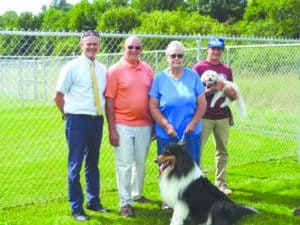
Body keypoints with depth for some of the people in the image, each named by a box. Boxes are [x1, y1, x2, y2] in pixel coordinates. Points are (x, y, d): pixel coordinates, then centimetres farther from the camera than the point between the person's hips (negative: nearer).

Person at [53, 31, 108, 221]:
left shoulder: (102, 69, 7)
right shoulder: (72, 67, -7)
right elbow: (58, 96, -4)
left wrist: (100, 114, 9)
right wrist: (68, 114, 2)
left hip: (97, 120, 5)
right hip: (78, 120, -5)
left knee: (93, 164, 17)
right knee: (75, 165, 2)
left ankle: (94, 201, 30)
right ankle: (76, 207, 12)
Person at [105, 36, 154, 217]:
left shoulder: (148, 70, 6)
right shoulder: (115, 70, -5)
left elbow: (152, 98, 11)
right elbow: (109, 101, -7)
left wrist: (154, 124, 9)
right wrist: (112, 129, -11)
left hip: (144, 125, 4)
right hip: (123, 126, -4)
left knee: (141, 162, 15)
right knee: (124, 164, 1)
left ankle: (137, 194, 34)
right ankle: (125, 203, 9)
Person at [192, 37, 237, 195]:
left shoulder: (227, 70, 13)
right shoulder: (199, 67, -1)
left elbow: (232, 95, 19)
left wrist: (232, 95, -4)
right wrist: (213, 89, -17)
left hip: (223, 116, 4)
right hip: (204, 116, -4)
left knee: (222, 151, 7)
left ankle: (220, 182, 16)